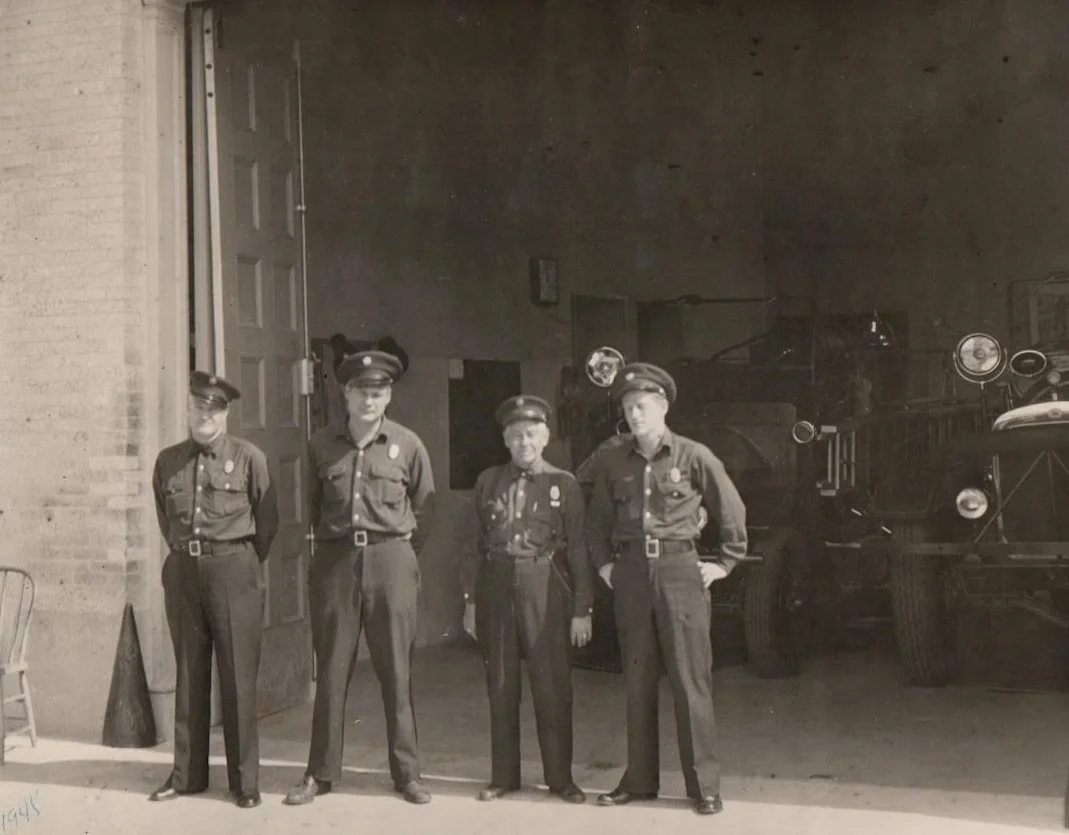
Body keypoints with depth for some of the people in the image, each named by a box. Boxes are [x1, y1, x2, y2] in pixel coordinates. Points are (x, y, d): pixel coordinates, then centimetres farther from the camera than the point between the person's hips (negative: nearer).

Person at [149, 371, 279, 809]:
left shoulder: (249, 457, -2)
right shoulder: (168, 460, 8)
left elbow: (267, 520, 4)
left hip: (233, 570, -3)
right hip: (182, 570, 4)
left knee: (238, 677, -1)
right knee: (188, 675, 9)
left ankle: (245, 779, 6)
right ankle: (187, 774, 18)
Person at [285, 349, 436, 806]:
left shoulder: (408, 444, 2)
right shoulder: (321, 444, 6)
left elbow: (423, 508, 13)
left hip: (390, 559, -1)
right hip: (335, 559, 1)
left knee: (396, 670, 3)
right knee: (331, 670, 5)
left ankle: (407, 772, 13)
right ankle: (320, 773, 15)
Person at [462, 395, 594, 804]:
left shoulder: (564, 484, 1)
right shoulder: (488, 482, 9)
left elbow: (578, 550, -1)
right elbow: (477, 544, 9)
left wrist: (583, 609, -6)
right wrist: (471, 601, 5)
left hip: (545, 590, -2)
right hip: (498, 588, 3)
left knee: (553, 686, 2)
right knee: (501, 686, 9)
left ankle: (560, 778, 15)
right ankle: (503, 777, 21)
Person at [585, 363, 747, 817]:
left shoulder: (694, 456, -3)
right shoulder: (614, 462, 7)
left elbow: (732, 511, 4)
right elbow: (597, 520, 20)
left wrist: (724, 564, 3)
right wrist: (604, 564, 12)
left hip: (679, 571, -3)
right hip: (630, 575, 4)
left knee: (690, 680, -2)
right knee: (637, 681, 9)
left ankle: (705, 785, 5)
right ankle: (639, 780, 17)